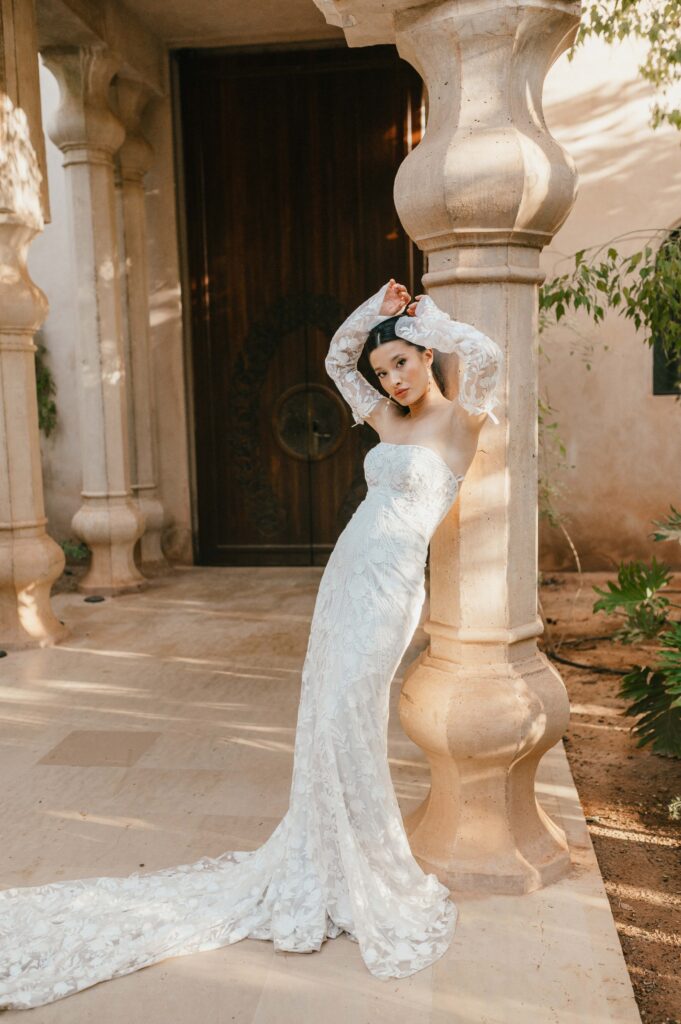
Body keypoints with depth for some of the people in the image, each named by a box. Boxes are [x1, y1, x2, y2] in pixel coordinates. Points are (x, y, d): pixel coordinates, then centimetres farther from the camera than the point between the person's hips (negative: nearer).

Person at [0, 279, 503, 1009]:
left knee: (346, 721, -9)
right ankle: (329, 867, 23)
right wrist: (378, 307, 12)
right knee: (327, 720, 8)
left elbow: (486, 355, -21)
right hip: (344, 574, 7)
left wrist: (423, 316, -6)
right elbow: (335, 359, 26)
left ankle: (368, 881, 9)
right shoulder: (391, 421, 15)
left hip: (387, 588, -7)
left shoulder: (459, 420, -2)